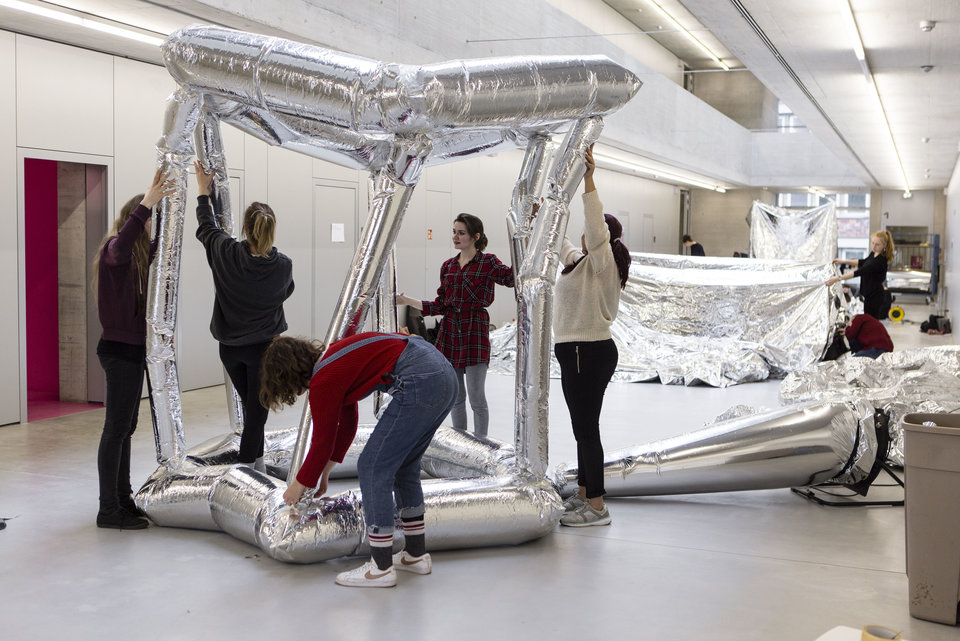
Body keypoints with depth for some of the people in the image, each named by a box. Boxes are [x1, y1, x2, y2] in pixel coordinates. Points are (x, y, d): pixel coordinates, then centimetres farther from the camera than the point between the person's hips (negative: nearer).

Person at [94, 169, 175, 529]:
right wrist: (147, 203, -43)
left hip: (131, 348, 10)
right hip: (120, 348, -10)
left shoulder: (138, 252, 12)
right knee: (117, 428, -6)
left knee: (125, 427, 16)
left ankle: (122, 499, 27)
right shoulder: (114, 247, -17)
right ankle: (108, 511, 0)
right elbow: (121, 246, -40)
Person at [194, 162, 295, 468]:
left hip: (230, 347, 3)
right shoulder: (283, 265, -16)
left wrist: (204, 192, 20)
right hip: (264, 347, -3)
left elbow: (206, 227, 6)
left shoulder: (226, 253, -16)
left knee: (251, 405, 19)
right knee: (257, 410, 3)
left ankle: (256, 462, 30)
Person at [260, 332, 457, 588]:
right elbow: (346, 426, 32)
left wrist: (300, 485, 20)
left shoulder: (323, 381, -5)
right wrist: (324, 471, 38)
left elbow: (322, 442, 5)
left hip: (419, 383, -10)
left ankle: (381, 568, 5)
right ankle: (416, 554, 29)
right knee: (403, 464, 22)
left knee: (373, 468, 0)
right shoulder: (332, 359, 23)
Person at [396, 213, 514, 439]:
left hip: (475, 329, -5)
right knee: (456, 397, 12)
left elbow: (511, 277, -23)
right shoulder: (448, 266, 12)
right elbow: (441, 306, 14)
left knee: (476, 397, -4)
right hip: (449, 331, 6)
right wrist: (407, 301, 12)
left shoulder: (487, 262, -3)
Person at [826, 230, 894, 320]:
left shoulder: (881, 260, -26)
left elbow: (860, 272, -33)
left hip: (875, 296, -10)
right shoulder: (873, 254, 4)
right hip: (870, 294, 10)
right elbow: (863, 262, 24)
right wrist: (843, 261, 18)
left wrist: (838, 278, -36)